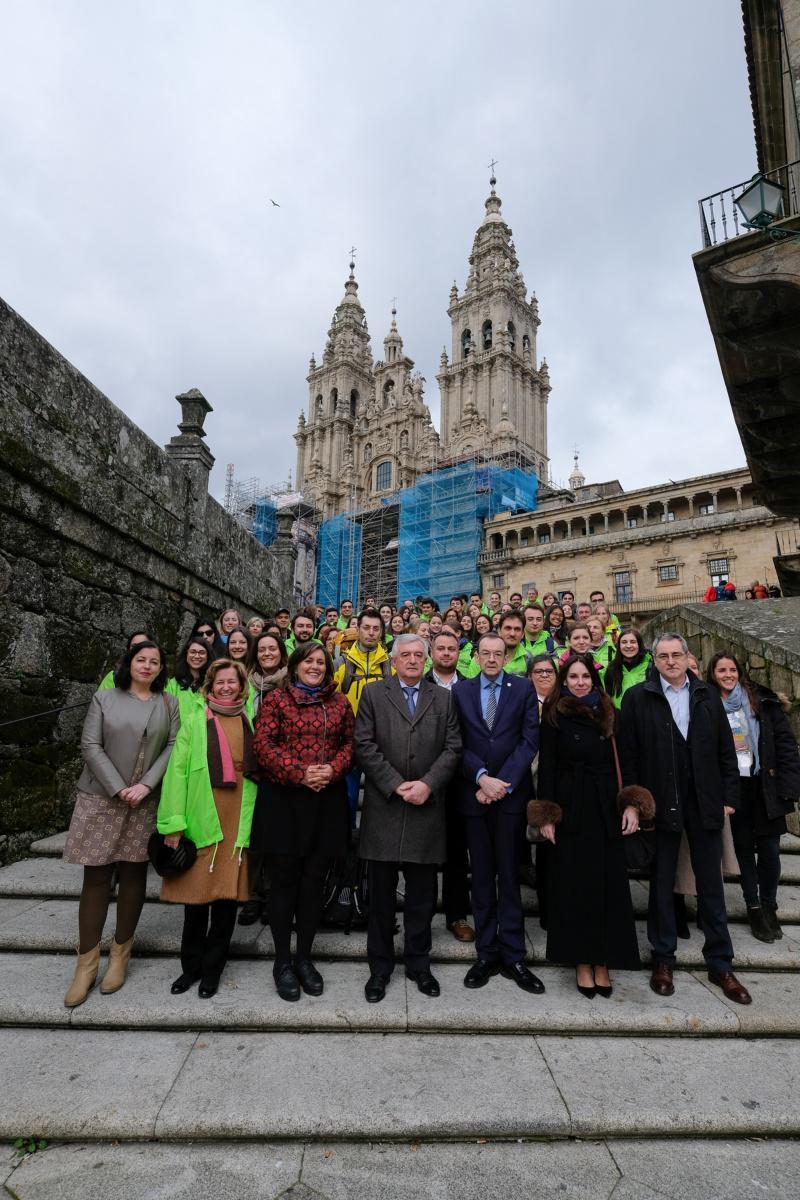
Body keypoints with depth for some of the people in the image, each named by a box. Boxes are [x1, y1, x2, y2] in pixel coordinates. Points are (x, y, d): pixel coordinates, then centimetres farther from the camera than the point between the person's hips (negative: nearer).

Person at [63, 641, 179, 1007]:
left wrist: (146, 785, -12)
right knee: (96, 878, 3)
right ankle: (86, 964, 15)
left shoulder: (168, 704, 6)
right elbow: (90, 746, -3)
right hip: (102, 798, -1)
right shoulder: (104, 698, 4)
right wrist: (118, 789, -11)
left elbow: (173, 747, 0)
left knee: (134, 875, 7)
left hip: (147, 802, 1)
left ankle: (120, 955, 23)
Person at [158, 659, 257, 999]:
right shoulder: (194, 723, 3)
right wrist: (173, 825, -8)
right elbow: (177, 772, -2)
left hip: (238, 824, 1)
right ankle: (191, 967, 28)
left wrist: (256, 822, 2)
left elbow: (261, 771, 9)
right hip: (201, 821, -1)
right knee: (197, 896, 7)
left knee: (228, 895, 7)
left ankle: (212, 969, 25)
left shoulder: (251, 724, 8)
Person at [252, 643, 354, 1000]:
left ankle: (304, 958, 27)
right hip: (284, 800, -3)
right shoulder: (276, 699, 0)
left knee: (314, 881, 10)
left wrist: (333, 770, -11)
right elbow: (263, 743, -8)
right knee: (284, 881, 6)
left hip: (327, 801, 3)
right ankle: (282, 962, 22)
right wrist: (299, 772, -17)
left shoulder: (339, 702, 9)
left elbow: (349, 742, 8)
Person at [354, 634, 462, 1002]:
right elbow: (364, 746, -4)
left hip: (427, 810, 2)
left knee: (422, 895, 12)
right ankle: (380, 968, 26)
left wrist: (427, 784, -11)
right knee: (381, 895, 10)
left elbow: (452, 748, 2)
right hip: (383, 809, -1)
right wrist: (396, 785, -11)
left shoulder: (443, 698, 9)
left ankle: (419, 963, 30)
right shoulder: (373, 694, 4)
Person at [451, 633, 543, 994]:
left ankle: (512, 956, 18)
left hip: (511, 794, -1)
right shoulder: (461, 691, 5)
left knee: (509, 876, 6)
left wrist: (503, 783, -13)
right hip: (473, 795, 1)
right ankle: (486, 954, 22)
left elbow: (529, 741, -5)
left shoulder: (524, 689, 2)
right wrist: (482, 778, -14)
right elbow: (458, 743, -1)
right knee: (481, 878, 11)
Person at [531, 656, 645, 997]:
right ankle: (582, 962, 19)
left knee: (608, 884, 7)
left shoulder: (608, 714, 7)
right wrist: (546, 815, -8)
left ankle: (602, 962, 20)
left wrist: (632, 804, -6)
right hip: (571, 811, -3)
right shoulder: (554, 715, -2)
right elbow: (546, 765, -4)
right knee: (574, 885, 6)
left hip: (606, 811, 3)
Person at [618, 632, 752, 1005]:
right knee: (661, 883, 11)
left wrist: (729, 796, 1)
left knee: (711, 883, 13)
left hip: (704, 803, 3)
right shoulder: (637, 697, -5)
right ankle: (663, 959, 26)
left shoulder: (707, 695, 5)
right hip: (660, 803, -2)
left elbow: (725, 750, 6)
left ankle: (720, 964, 28)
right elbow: (628, 754, -6)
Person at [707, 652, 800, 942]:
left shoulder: (761, 699, -1)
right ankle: (754, 907, 25)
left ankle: (769, 905, 26)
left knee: (769, 847, 5)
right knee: (743, 845, 10)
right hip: (732, 786, 0)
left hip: (764, 784, 0)